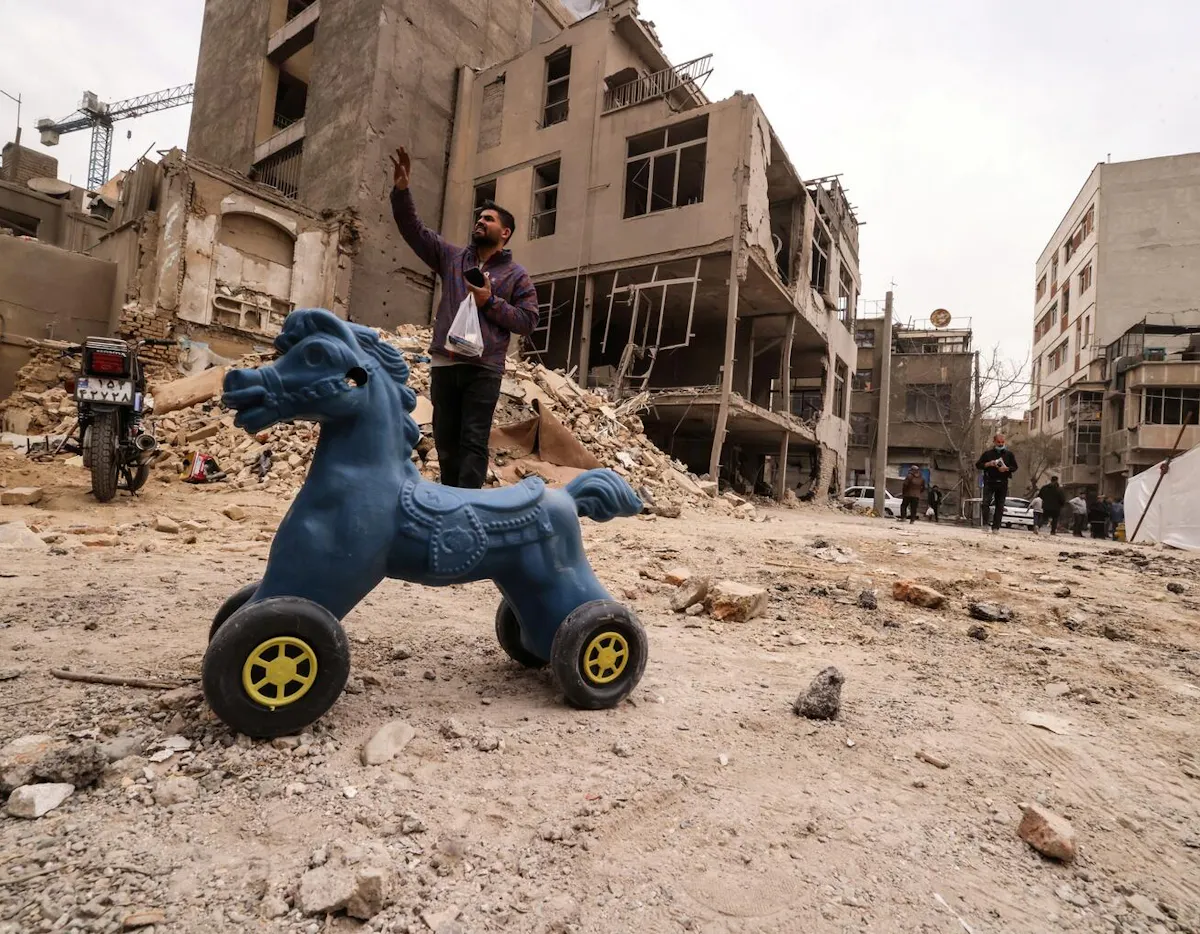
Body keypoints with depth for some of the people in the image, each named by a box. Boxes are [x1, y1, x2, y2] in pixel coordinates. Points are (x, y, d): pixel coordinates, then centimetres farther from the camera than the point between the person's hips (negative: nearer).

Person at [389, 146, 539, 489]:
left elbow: (528, 320, 0)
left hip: (484, 369, -4)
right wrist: (401, 190, -1)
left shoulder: (517, 276, 8)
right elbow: (413, 229, 13)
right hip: (445, 364, 4)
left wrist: (491, 302, -10)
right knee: (446, 440, 8)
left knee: (473, 442, -6)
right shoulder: (452, 257, 16)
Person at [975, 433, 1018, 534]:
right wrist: (988, 464, -13)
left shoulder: (1009, 454, 10)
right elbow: (978, 465, 4)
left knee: (999, 506, 3)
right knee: (985, 503, -14)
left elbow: (1015, 467, 11)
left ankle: (995, 528, 7)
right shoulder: (987, 453, 5)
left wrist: (1007, 468, -9)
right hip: (989, 482, -2)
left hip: (1003, 483, 2)